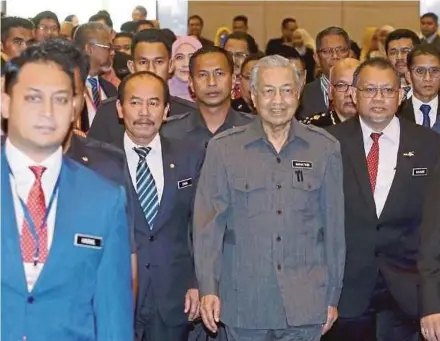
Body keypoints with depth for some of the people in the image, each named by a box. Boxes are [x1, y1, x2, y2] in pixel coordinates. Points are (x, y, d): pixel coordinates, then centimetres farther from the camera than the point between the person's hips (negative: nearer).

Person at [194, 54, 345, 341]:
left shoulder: (325, 148, 3)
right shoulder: (223, 148, -1)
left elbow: (334, 226, 5)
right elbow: (208, 223, -2)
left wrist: (333, 296, 6)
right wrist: (208, 289, -9)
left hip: (305, 303, 1)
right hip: (244, 303, 0)